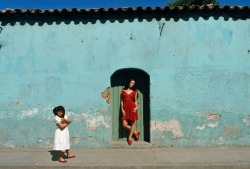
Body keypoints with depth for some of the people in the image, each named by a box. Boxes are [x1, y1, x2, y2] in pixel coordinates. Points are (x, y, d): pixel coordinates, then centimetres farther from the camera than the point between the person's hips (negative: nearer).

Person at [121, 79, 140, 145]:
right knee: (124, 125, -5)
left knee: (133, 123, 2)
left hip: (132, 108, 0)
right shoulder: (123, 91, 6)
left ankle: (130, 137, 17)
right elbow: (121, 101, 7)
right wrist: (122, 109, -3)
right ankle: (135, 132, 17)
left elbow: (135, 101, 10)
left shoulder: (134, 92, 7)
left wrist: (136, 107, -8)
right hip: (125, 108, 1)